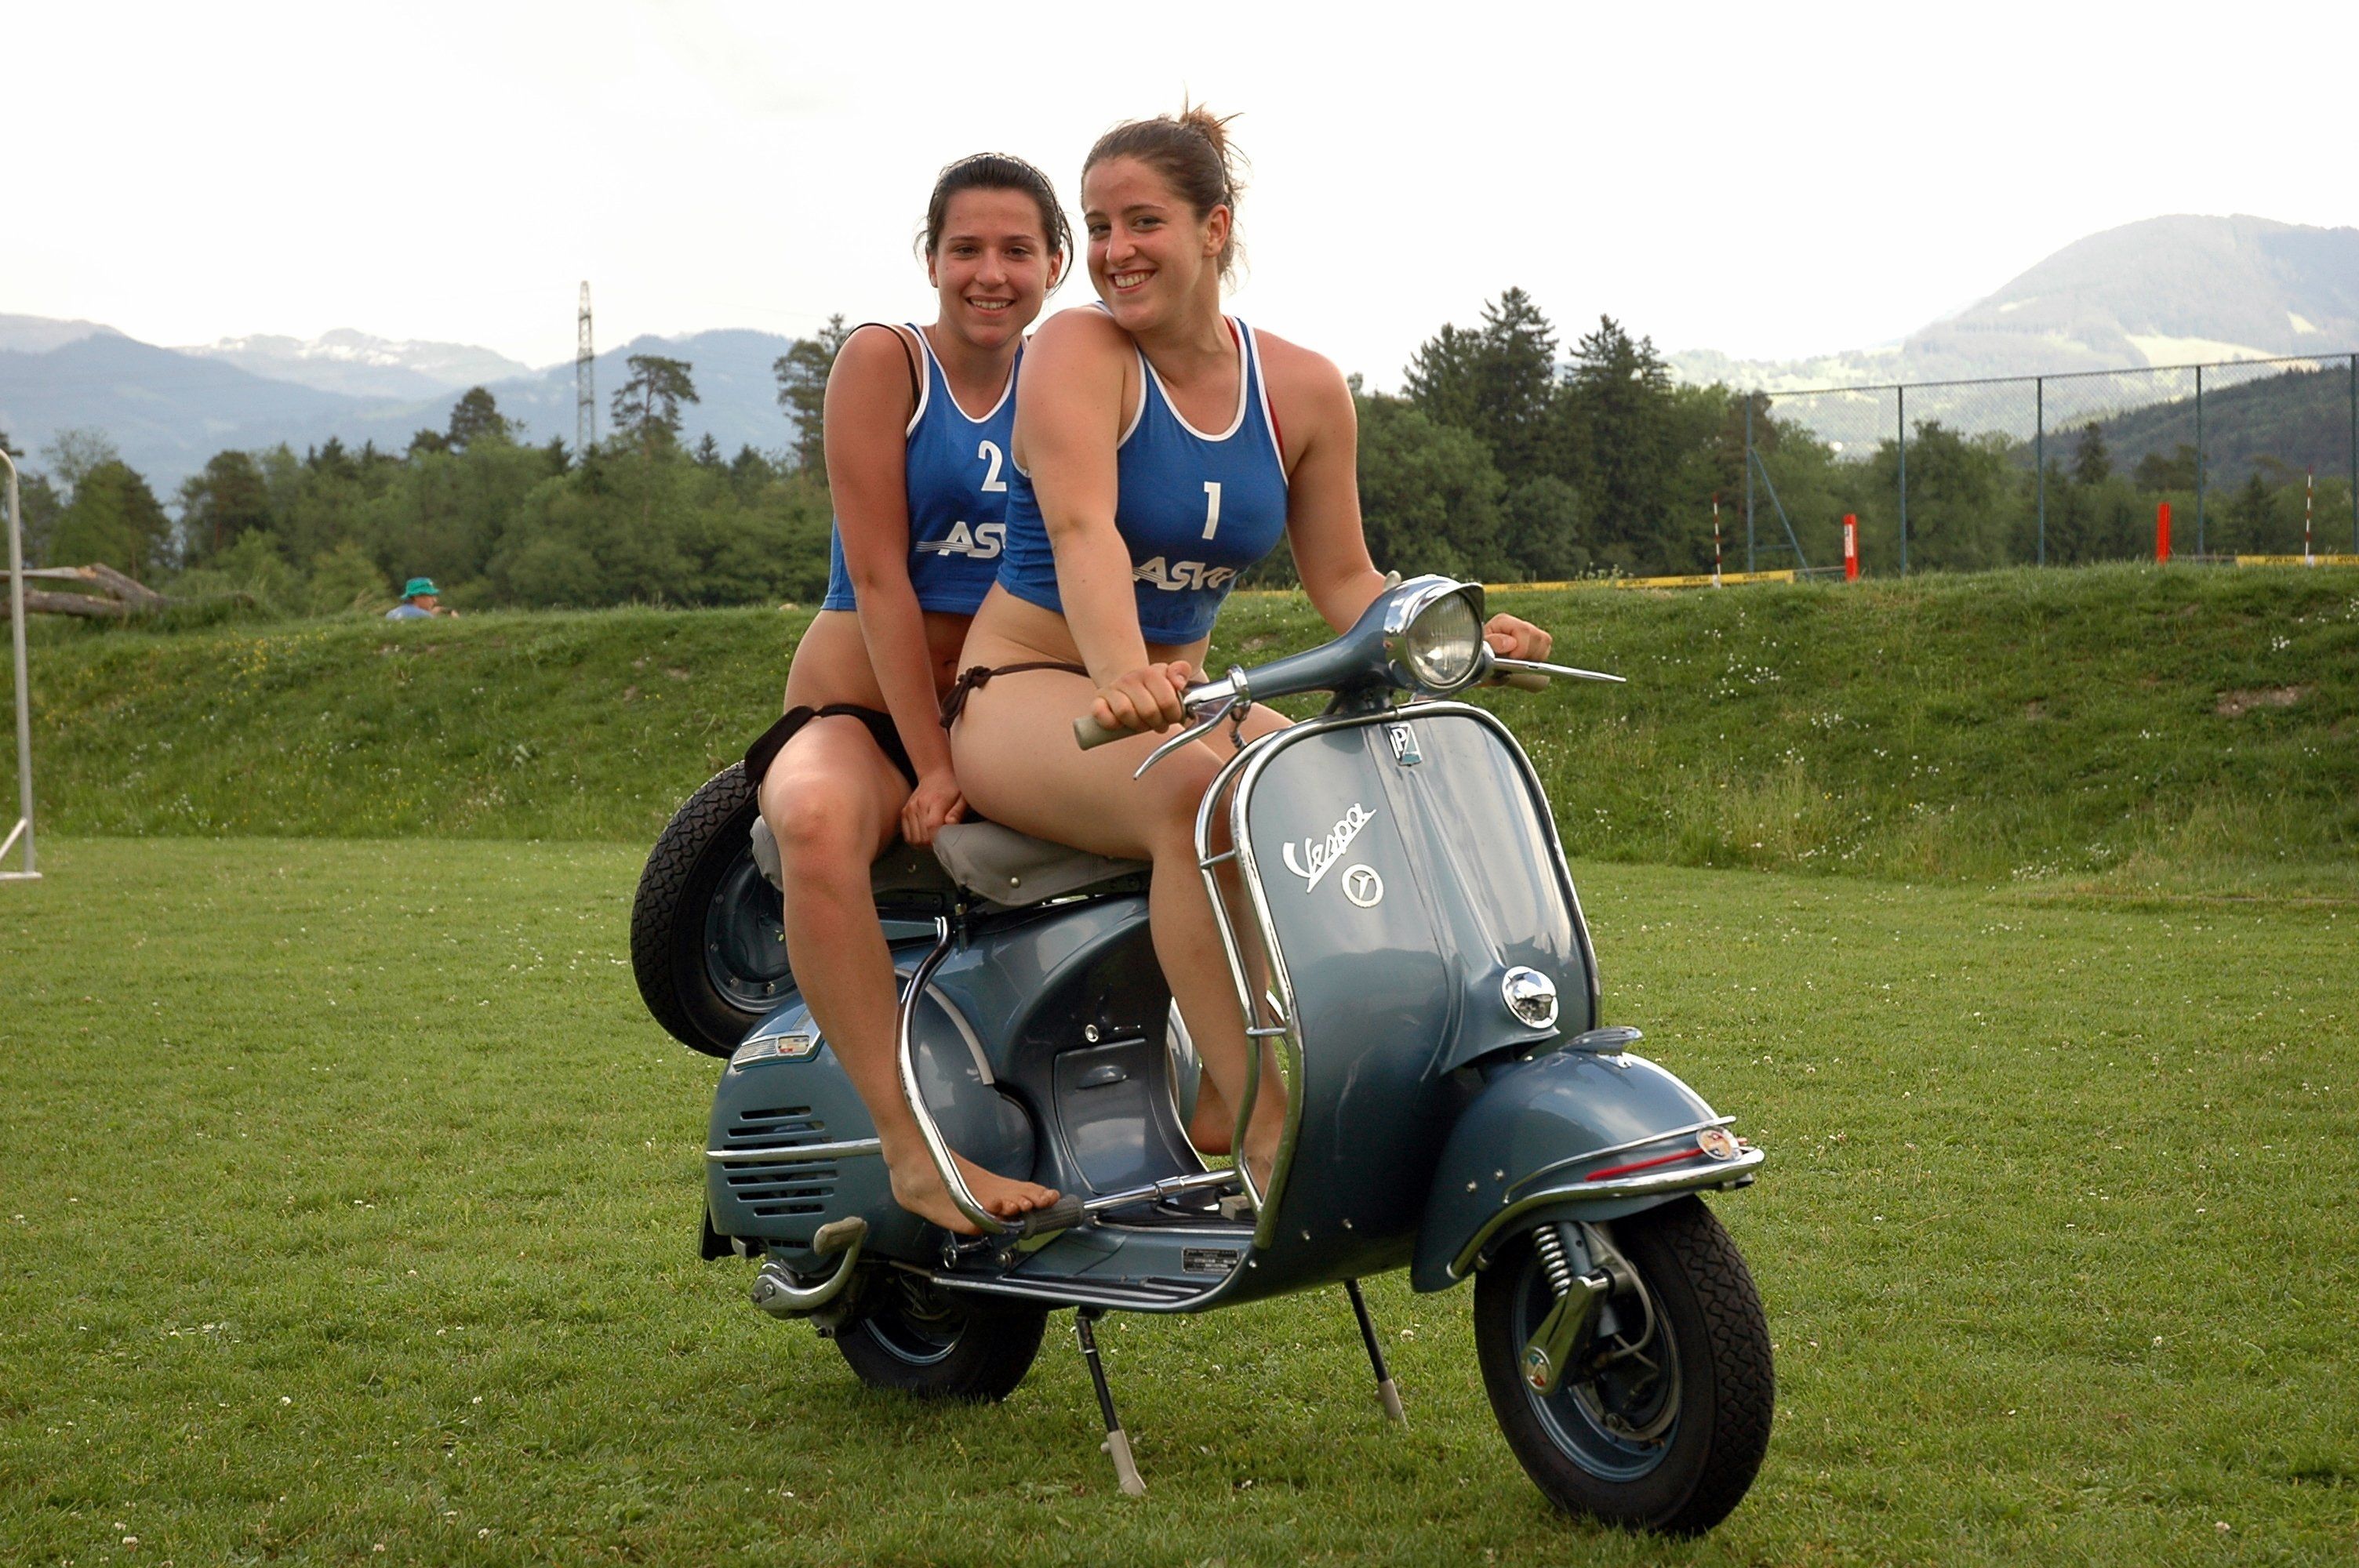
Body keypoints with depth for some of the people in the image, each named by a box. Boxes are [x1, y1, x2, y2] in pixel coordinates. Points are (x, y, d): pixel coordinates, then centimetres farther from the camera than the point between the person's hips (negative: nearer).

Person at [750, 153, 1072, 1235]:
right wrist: (932, 768, -18)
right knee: (819, 821, -40)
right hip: (863, 709, -4)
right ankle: (913, 1147, -42)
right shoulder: (883, 361, -3)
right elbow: (878, 575, -11)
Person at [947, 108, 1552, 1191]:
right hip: (1027, 691, -6)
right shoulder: (1079, 350, -11)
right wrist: (1122, 677, -47)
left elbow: (1345, 580, 9)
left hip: (1181, 695, 6)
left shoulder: (1301, 390, 4)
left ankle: (1222, 1096, -11)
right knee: (1195, 794, -36)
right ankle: (1268, 1129, -34)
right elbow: (1082, 529, -29)